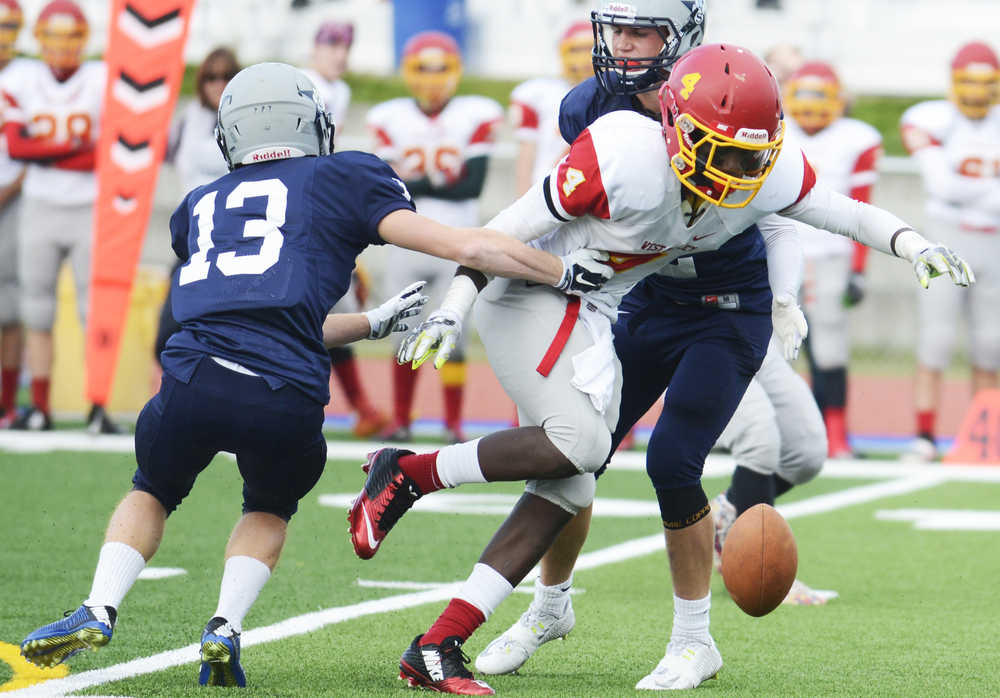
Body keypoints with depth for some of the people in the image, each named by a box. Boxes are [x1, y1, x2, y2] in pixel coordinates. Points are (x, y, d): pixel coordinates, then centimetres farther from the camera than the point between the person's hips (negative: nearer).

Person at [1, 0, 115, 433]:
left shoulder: (104, 82, -2)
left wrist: (44, 151, -13)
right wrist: (75, 147, -14)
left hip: (90, 210, -2)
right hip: (40, 210, 2)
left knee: (96, 309, -5)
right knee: (36, 311, 4)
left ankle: (99, 408, -5)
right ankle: (39, 408, 9)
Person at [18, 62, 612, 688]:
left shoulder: (201, 207, 29)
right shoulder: (341, 180, 17)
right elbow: (465, 246, 10)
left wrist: (374, 323, 46)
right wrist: (565, 272, 21)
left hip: (195, 378, 2)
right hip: (285, 398, -2)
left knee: (153, 492, 32)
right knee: (270, 510, 30)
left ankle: (100, 611, 10)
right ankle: (226, 630, 9)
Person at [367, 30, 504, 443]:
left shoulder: (474, 118, -1)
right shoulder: (390, 120, 5)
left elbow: (472, 185, -10)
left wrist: (413, 185, -12)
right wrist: (439, 185, -16)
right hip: (406, 244, 2)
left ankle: (454, 422, 3)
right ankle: (400, 420, 16)